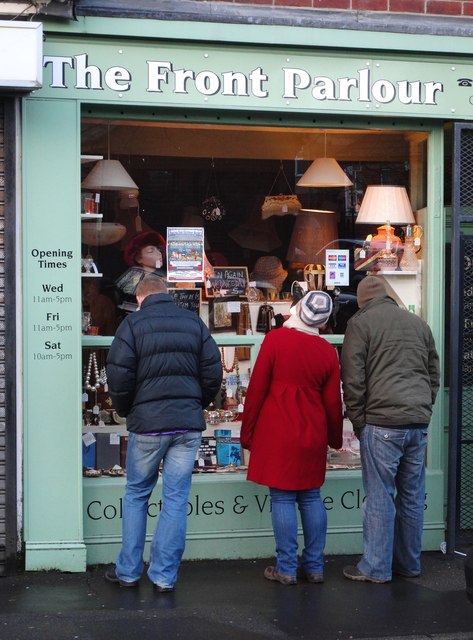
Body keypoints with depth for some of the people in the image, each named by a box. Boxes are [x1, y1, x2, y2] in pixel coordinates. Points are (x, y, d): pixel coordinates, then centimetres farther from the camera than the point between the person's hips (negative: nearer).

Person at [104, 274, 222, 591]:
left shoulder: (133, 323, -2)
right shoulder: (194, 321, 6)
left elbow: (119, 375, -8)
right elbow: (213, 371, 3)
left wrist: (126, 411, 9)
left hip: (147, 423, -2)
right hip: (189, 424, 2)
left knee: (136, 495, 13)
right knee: (176, 499, 6)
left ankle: (128, 571, 17)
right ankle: (165, 575, 9)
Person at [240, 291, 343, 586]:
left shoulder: (276, 339, -9)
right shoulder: (328, 351, 0)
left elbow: (256, 388, -7)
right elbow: (333, 401, 5)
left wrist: (247, 432, 3)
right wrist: (335, 438, 21)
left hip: (277, 434, -3)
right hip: (313, 435, 3)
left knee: (282, 498, 2)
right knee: (312, 497, 11)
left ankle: (287, 569, 6)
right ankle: (314, 567, 16)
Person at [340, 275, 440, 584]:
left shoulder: (361, 322, 0)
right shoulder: (419, 323, 17)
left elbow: (353, 378, -5)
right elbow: (434, 375, 20)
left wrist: (358, 420, 3)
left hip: (382, 422, -5)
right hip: (419, 421, 5)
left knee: (380, 496, 0)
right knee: (412, 495, 11)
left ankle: (376, 568, 4)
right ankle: (409, 562, 20)